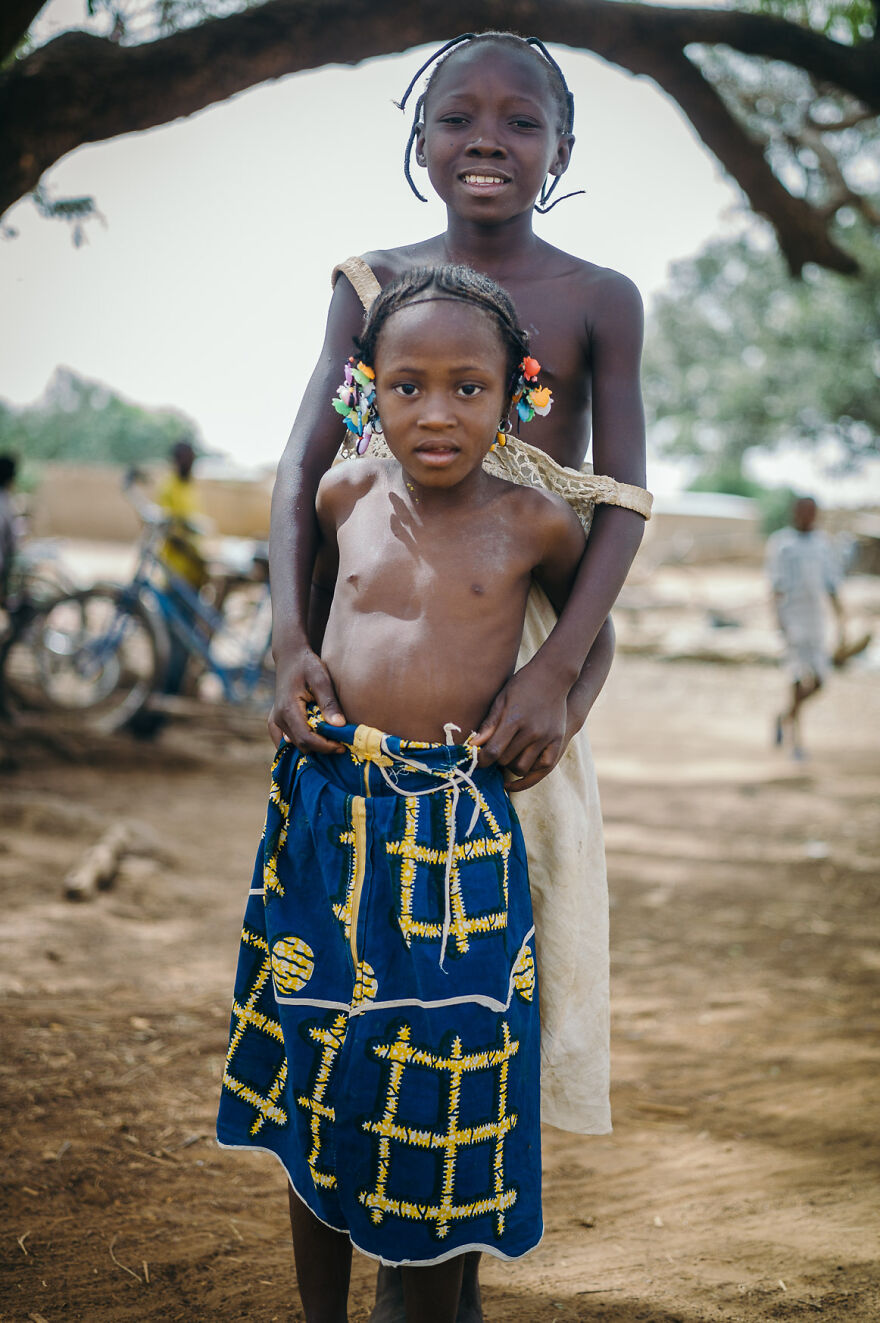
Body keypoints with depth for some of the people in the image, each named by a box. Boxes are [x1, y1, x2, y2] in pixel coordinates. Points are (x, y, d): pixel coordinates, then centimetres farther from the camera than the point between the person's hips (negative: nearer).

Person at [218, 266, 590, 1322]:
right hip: (326, 810, 3)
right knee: (314, 1086, 13)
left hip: (455, 833, -3)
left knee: (438, 1106, 5)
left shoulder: (533, 523, -5)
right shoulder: (345, 498, 2)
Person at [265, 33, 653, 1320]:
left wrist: (558, 669, -22)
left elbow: (623, 501, -7)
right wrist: (291, 640, -19)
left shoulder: (599, 300, 0)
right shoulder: (371, 284, 4)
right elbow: (303, 472, -3)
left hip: (529, 644, -1)